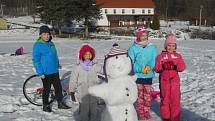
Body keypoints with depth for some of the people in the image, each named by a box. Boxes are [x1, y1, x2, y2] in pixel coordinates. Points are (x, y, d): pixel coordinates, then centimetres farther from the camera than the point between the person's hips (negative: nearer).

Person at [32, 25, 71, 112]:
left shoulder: (51, 43, 9)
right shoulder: (38, 45, -13)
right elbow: (36, 60, -14)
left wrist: (57, 65, 22)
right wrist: (40, 73, -17)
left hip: (55, 71, 7)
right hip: (45, 72, -7)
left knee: (58, 87, 12)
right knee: (47, 89, 6)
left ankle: (60, 103, 26)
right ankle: (45, 105, 23)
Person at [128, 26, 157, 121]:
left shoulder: (152, 47, 3)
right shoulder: (133, 48, -4)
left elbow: (154, 60, -2)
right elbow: (131, 63, -6)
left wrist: (149, 67, -22)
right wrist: (140, 69, -20)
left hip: (149, 75, 2)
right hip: (137, 75, -2)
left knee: (148, 95, 11)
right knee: (139, 96, 4)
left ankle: (147, 112, 26)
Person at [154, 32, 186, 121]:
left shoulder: (178, 56, 10)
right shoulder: (161, 56, 5)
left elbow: (182, 67, 0)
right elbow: (156, 68, -1)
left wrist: (175, 66, -19)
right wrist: (163, 66, -18)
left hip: (174, 79, 1)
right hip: (164, 79, -1)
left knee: (175, 98, 1)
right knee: (165, 98, 6)